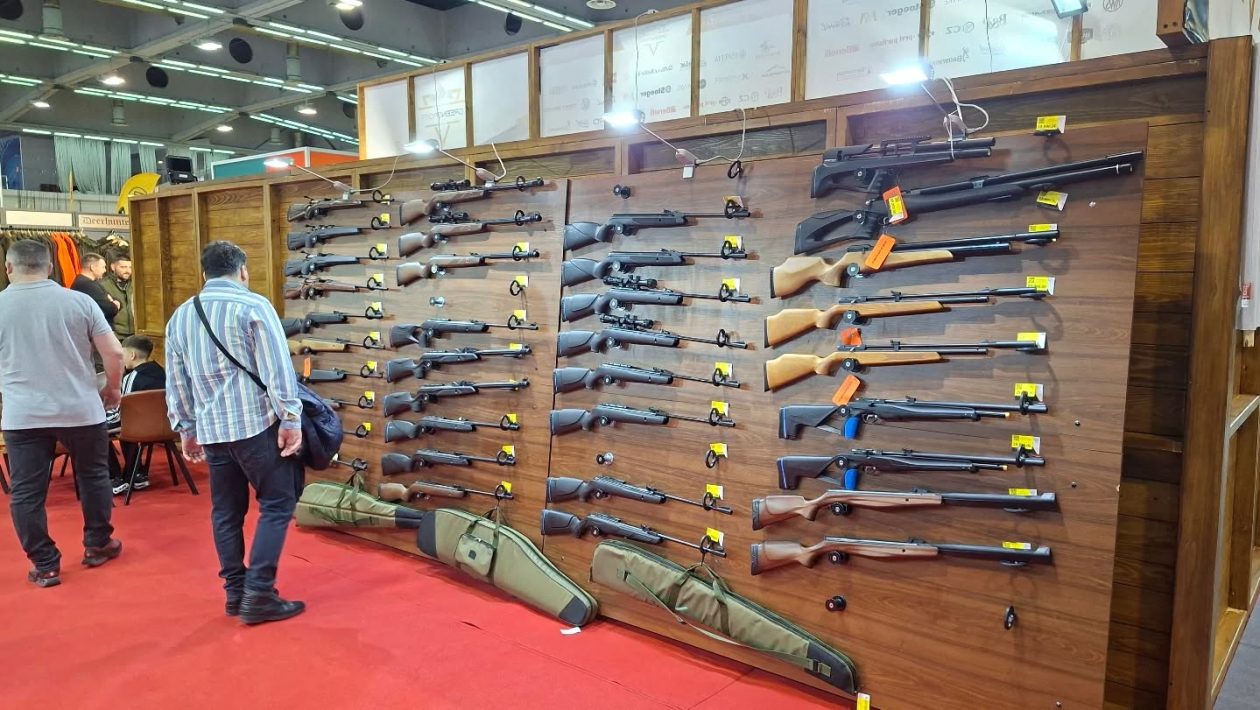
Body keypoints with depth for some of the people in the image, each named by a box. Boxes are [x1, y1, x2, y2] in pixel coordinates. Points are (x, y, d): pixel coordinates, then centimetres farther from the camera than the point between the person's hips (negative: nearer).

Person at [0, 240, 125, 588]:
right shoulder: (79, 301, -4)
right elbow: (114, 354, -6)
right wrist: (113, 389, 11)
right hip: (80, 410, 0)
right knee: (93, 476, 18)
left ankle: (45, 566, 15)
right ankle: (97, 545, 29)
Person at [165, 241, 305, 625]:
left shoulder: (180, 316, 12)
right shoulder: (254, 305, -6)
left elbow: (175, 382, 16)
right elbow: (278, 370, -13)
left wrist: (186, 429, 23)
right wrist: (291, 420, -10)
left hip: (211, 430, 6)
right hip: (257, 424, -6)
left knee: (226, 511, 13)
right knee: (277, 504, 1)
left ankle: (235, 592, 19)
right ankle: (258, 594, -3)